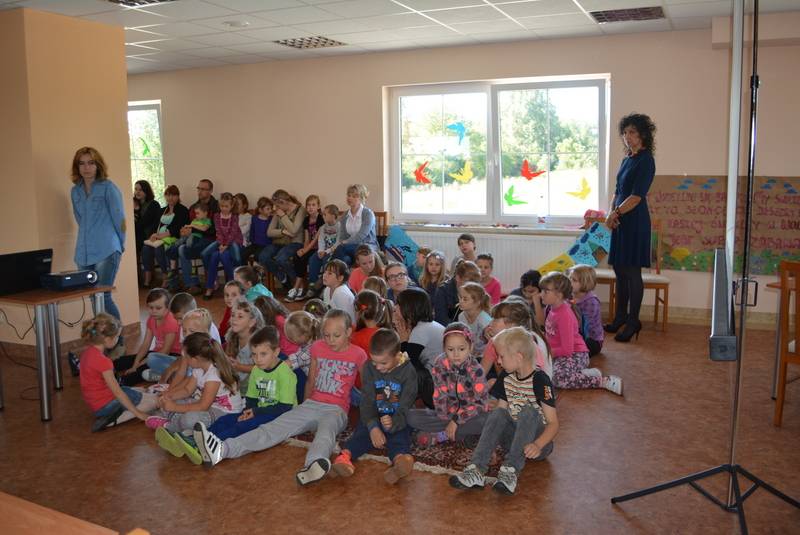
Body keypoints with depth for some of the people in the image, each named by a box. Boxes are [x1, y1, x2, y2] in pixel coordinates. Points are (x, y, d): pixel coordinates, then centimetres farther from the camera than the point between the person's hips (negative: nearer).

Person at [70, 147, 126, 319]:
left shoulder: (108, 187, -3)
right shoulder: (75, 191, 12)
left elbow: (119, 217, -1)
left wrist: (119, 245, 5)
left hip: (106, 252, -5)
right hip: (83, 253, 5)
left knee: (103, 297, -10)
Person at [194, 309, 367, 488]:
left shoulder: (358, 354, -2)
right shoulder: (317, 348, 11)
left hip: (337, 409, -4)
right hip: (312, 404, 4)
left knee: (326, 430, -40)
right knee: (274, 427, -17)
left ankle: (314, 464, -72)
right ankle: (222, 449, -36)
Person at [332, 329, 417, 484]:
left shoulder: (408, 371, -11)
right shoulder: (369, 368, -3)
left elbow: (405, 406, -17)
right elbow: (367, 401, -10)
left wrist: (393, 423, -38)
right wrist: (373, 426, -26)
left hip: (397, 419, -3)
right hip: (373, 417, 3)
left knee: (399, 436, -31)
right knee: (363, 432, -25)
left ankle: (400, 459, -60)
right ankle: (345, 455, -50)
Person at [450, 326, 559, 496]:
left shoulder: (540, 380, -14)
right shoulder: (508, 380, 6)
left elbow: (553, 423, -18)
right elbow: (500, 414, 7)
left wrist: (537, 445, -35)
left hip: (539, 443, -5)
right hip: (514, 441, 5)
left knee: (529, 411, -30)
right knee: (498, 413, -22)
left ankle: (511, 470, -41)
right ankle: (476, 470, -37)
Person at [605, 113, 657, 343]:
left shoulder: (645, 160, -11)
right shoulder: (627, 159, 15)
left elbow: (636, 196, -17)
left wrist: (616, 213, -12)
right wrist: (612, 213, 2)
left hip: (635, 220, -9)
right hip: (621, 220, 9)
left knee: (632, 271, -4)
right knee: (619, 268, 12)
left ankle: (633, 321, 5)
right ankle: (621, 316, 23)